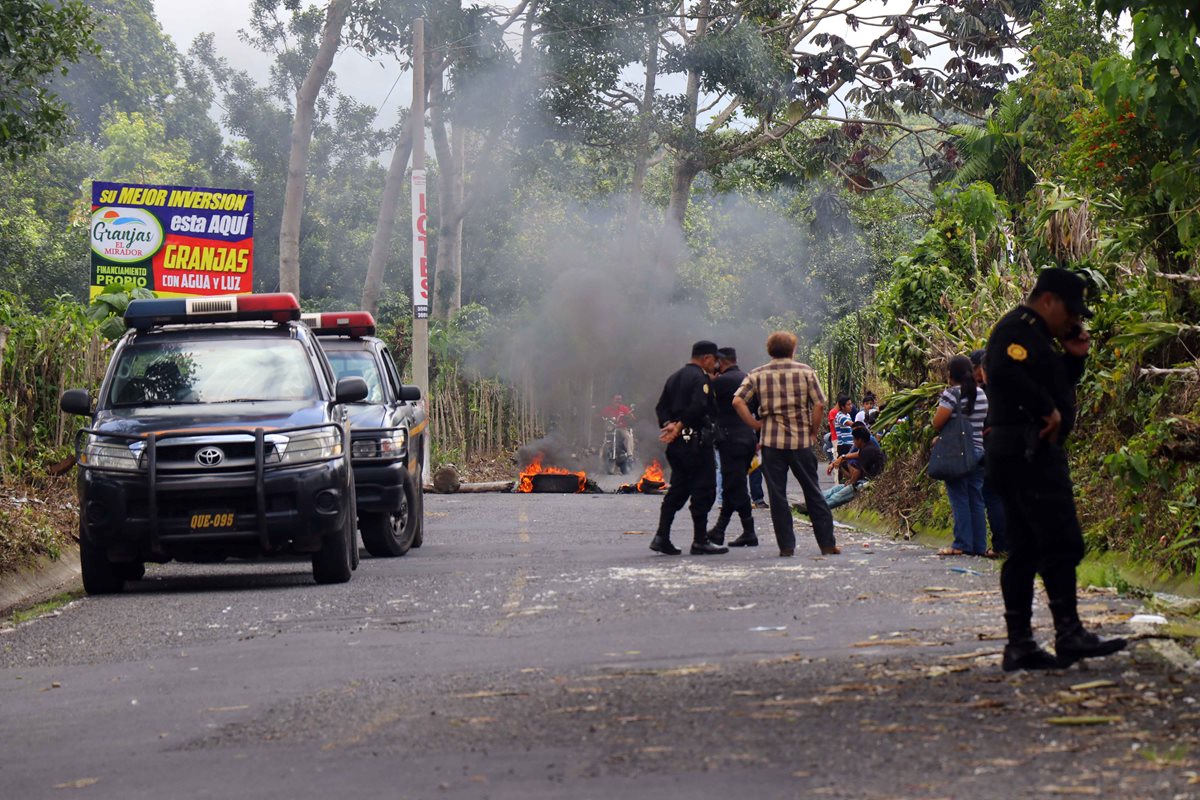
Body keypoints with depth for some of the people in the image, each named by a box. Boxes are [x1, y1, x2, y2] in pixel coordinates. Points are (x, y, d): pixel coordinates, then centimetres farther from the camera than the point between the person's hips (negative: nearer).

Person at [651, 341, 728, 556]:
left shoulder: (674, 377, 17)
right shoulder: (700, 378, -11)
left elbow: (662, 406, 13)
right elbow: (698, 407, -23)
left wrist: (668, 425, -1)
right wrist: (679, 427, -17)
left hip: (676, 443, 9)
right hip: (695, 441, -9)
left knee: (677, 489, 13)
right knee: (704, 489, -2)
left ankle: (661, 537, 6)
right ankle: (700, 541, -2)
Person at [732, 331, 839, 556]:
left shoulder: (757, 375, 4)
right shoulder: (805, 371, 2)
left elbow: (738, 401, -7)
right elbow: (819, 404, -5)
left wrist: (755, 424, 2)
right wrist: (813, 432, 6)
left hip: (772, 442, 0)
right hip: (801, 441, 0)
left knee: (777, 495, 5)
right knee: (813, 493, 8)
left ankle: (786, 545, 2)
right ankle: (827, 543, 10)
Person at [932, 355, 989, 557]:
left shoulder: (952, 393, -11)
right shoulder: (982, 395, 9)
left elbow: (937, 423, -13)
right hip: (978, 451, 6)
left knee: (959, 499, -4)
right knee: (976, 499, 8)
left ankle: (962, 545, -5)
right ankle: (979, 545, 8)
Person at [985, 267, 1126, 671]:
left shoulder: (1036, 335, 24)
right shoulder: (1018, 329, -10)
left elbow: (1055, 386, 30)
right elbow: (1005, 372, -28)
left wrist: (1074, 357, 13)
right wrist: (1047, 410, -21)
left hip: (1022, 456, 11)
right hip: (1029, 452, -11)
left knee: (1024, 550, 8)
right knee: (1061, 542, -12)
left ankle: (1019, 644, 8)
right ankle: (1069, 634, -13)